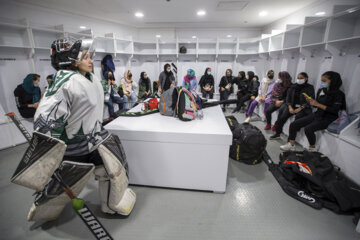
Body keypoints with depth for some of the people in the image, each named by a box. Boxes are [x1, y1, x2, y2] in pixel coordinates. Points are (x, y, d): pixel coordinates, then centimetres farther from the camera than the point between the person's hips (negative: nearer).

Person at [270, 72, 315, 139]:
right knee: (283, 116, -23)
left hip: (304, 108, -3)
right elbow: (288, 97, 8)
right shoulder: (293, 87, 13)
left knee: (298, 116, -34)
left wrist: (300, 108, -18)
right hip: (292, 106, 3)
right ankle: (277, 133, -13)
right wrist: (290, 107, -9)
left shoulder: (310, 88, 3)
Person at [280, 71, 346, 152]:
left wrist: (318, 104, -22)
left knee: (308, 128, -32)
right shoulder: (321, 90, 8)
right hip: (317, 114, 7)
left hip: (328, 118, -7)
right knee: (293, 124, -9)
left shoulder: (338, 94, -10)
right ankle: (291, 145, -3)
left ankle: (313, 148, -6)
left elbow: (335, 110, -18)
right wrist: (312, 102, -6)